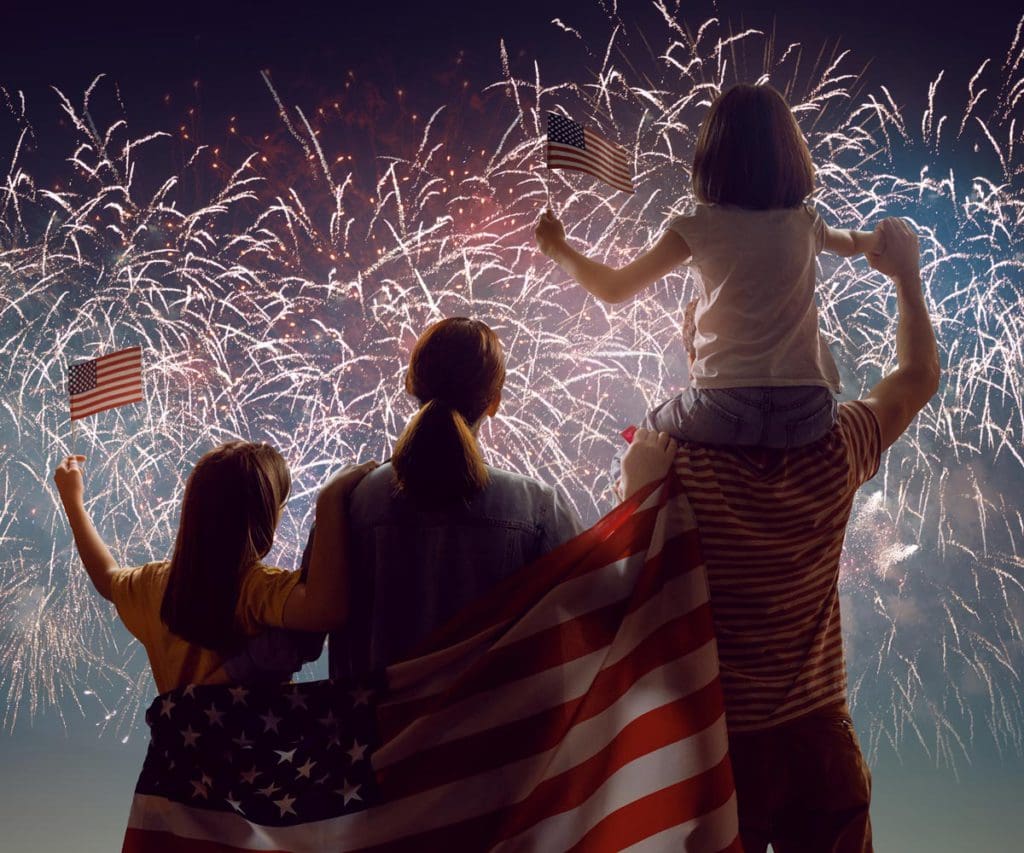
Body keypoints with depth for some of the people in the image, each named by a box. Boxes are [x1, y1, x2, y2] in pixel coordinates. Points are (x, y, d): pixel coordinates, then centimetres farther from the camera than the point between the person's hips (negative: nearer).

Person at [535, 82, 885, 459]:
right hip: (807, 414, 3)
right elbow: (849, 242, 33)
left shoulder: (701, 229, -2)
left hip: (724, 411, -3)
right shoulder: (805, 223, 9)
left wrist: (558, 250, 18)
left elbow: (614, 289, 2)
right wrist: (879, 238, 56)